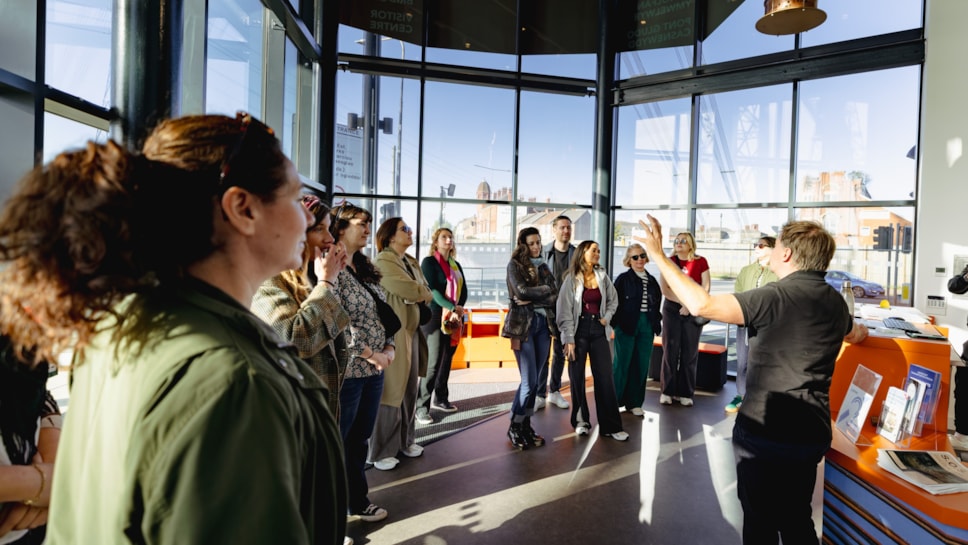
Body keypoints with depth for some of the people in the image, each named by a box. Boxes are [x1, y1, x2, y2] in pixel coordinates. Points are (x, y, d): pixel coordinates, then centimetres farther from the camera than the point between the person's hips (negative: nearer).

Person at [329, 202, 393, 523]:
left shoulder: (366, 270, 14)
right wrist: (369, 353, -17)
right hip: (346, 370, -8)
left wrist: (389, 347, 1)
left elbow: (382, 313, 15)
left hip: (375, 369, 8)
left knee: (360, 439, 20)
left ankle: (358, 500, 36)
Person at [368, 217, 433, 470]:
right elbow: (411, 291, -20)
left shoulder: (412, 262, 15)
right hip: (392, 334, -8)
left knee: (409, 390, 15)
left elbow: (427, 293, 9)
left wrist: (416, 294, -8)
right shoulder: (383, 262, -12)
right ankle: (381, 451, 13)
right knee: (390, 392, -1)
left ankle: (405, 440, 30)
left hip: (412, 331, 8)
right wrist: (418, 292, -1)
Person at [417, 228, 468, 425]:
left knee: (446, 360, 11)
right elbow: (432, 289, -13)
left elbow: (464, 291, 11)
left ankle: (440, 399, 24)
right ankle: (421, 406, -1)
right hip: (436, 317, -6)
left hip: (454, 319, 6)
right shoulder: (428, 262, -2)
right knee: (434, 362, -9)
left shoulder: (456, 265, 17)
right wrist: (452, 308, -19)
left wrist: (458, 311, -6)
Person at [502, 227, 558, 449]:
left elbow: (555, 296, 3)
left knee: (533, 380, 8)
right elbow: (522, 291, -16)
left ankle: (526, 425, 21)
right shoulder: (515, 265, 0)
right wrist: (544, 290, -3)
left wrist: (532, 299, -10)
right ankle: (514, 427, 12)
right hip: (523, 324, -5)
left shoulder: (543, 266, 15)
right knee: (529, 381, -6)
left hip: (544, 323, 5)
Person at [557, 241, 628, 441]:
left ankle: (611, 425, 11)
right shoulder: (571, 279, -6)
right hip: (579, 331, -3)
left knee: (605, 377, 2)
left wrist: (607, 317, 1)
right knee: (577, 377, 6)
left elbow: (613, 299, 18)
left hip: (598, 331, 3)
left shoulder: (602, 276, 6)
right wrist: (569, 340, -12)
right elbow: (565, 311, -8)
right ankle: (580, 421, 22)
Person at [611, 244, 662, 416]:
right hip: (627, 326, -5)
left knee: (642, 364, 7)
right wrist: (616, 323, -11)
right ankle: (614, 400, 13)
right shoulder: (623, 278, -2)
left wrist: (656, 321, 10)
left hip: (646, 326, 5)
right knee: (622, 362, 0)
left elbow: (657, 302, 20)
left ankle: (634, 402, 19)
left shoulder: (651, 280, 13)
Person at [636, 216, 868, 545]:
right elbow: (856, 334, 30)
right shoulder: (835, 301, 6)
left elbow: (701, 305, -30)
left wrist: (658, 254, -22)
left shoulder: (779, 296, -20)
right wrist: (859, 328, 55)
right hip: (810, 433, 8)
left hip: (765, 433, -7)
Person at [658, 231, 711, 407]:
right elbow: (664, 288, -4)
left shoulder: (700, 262, 1)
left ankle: (685, 393, 13)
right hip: (672, 309, 0)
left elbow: (706, 287, -2)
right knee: (670, 349, 1)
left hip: (694, 311, 0)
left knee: (690, 352, 4)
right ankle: (667, 391, 10)